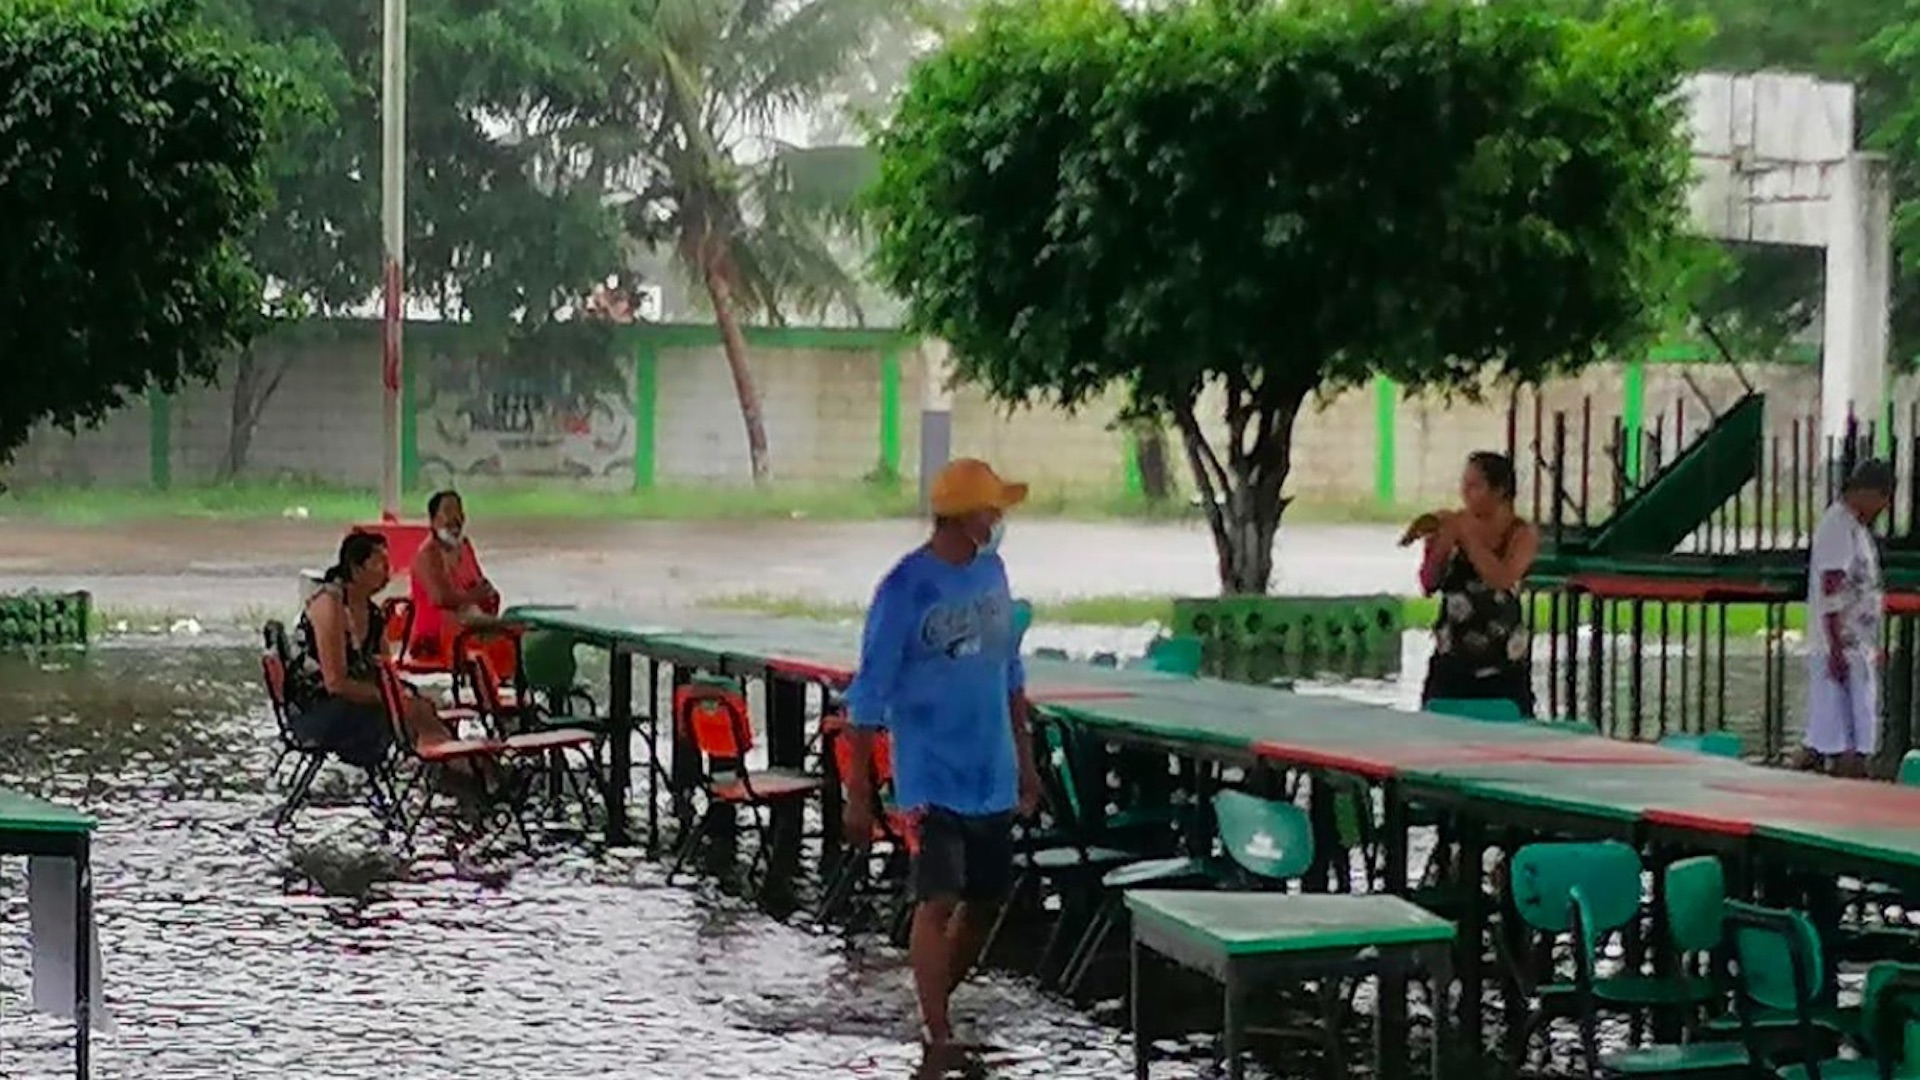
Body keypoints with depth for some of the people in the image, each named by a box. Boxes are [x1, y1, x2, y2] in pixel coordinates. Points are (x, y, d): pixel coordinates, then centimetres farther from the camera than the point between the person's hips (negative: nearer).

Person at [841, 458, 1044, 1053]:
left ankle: (937, 1006, 29)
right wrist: (857, 795, -11)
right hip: (933, 781, -7)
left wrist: (1025, 760, 17)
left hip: (992, 778, 7)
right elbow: (868, 698, -12)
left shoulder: (991, 571, 5)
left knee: (987, 901, 13)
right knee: (939, 903, -10)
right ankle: (937, 1038, -4)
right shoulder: (905, 590, -15)